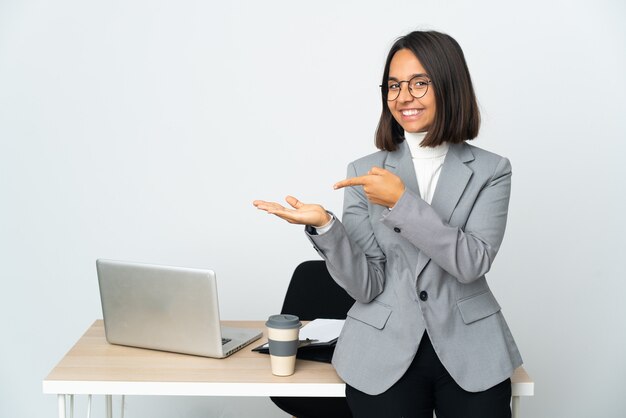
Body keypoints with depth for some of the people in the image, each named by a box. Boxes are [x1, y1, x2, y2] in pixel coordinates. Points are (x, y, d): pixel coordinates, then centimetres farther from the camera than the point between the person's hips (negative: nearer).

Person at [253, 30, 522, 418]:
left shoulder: (491, 170, 0)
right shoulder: (365, 172, 2)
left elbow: (474, 263, -13)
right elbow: (367, 285, -4)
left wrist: (402, 202, -19)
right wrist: (325, 226, -21)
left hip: (470, 357, 0)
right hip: (385, 360, 0)